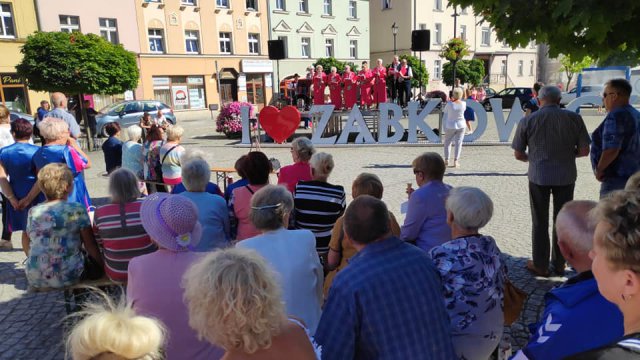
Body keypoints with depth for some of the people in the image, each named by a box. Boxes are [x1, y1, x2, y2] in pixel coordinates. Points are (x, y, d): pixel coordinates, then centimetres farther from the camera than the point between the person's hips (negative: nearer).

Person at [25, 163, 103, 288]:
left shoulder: (33, 212, 4)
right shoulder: (77, 210, -8)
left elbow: (26, 247, 12)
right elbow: (90, 246, -5)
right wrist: (102, 265, 9)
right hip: (68, 276, -4)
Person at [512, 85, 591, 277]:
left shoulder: (528, 121, -7)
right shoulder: (574, 118, -5)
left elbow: (518, 154, -3)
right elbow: (584, 150, -2)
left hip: (538, 176, -1)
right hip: (566, 176, 1)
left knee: (540, 222, 11)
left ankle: (540, 265, 19)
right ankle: (559, 264, 26)